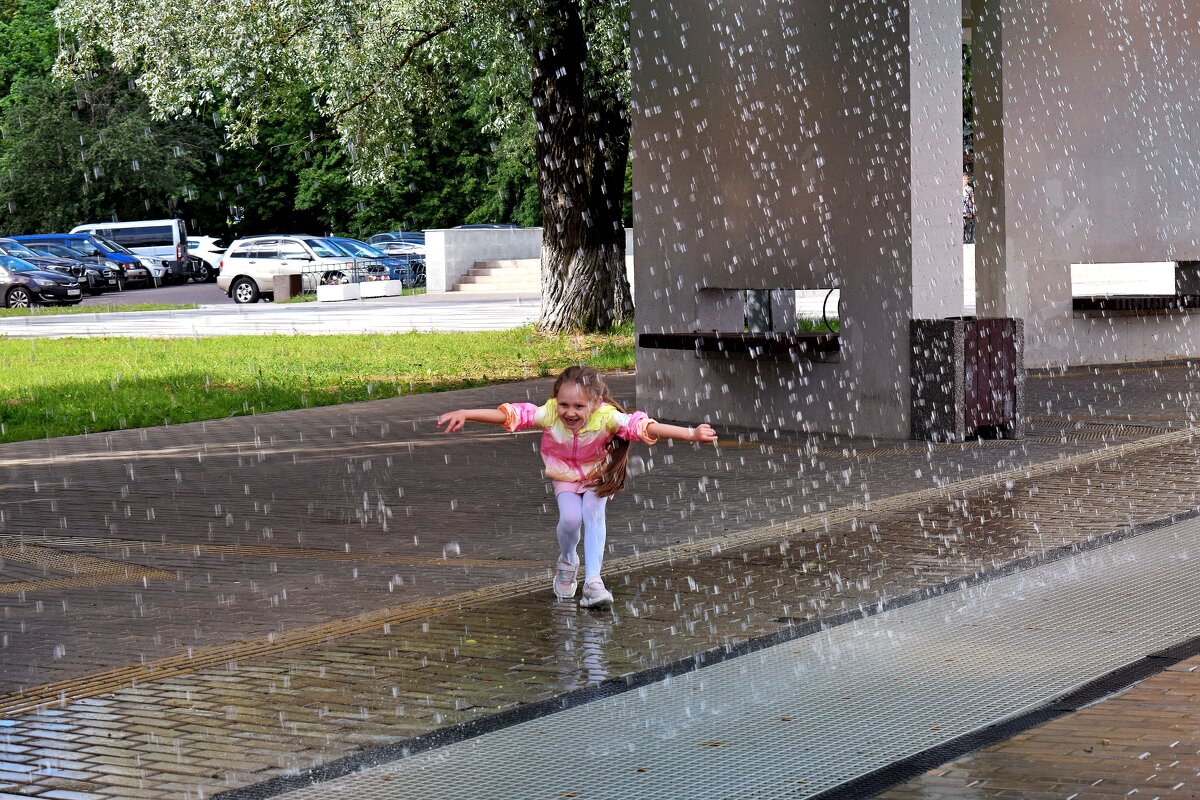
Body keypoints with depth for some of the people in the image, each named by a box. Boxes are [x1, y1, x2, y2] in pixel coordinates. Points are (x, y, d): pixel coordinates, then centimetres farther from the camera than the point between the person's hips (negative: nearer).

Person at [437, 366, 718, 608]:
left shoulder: (606, 417, -35)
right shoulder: (549, 414, -32)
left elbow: (642, 426, -44)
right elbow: (511, 414, -36)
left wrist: (691, 434, -55)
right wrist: (465, 414, -46)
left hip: (597, 475, -1)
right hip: (564, 476, 1)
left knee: (594, 515, -22)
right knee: (570, 518, -19)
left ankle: (592, 581, -18)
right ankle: (567, 563, 13)